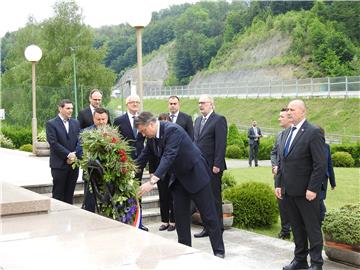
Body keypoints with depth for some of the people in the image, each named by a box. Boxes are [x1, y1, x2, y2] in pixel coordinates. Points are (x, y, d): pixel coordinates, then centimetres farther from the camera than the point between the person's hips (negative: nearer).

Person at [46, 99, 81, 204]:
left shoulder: (76, 123, 12)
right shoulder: (51, 124, -4)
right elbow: (53, 143, -12)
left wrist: (74, 155, -8)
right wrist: (68, 154, -16)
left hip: (74, 163, 5)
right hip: (59, 164, -4)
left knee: (70, 193, 9)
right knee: (58, 194, 0)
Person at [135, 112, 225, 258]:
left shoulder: (172, 130, -28)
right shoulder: (152, 137, -2)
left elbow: (168, 157, -37)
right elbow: (143, 158, 9)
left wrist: (152, 181, -43)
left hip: (196, 174, -8)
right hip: (179, 177, 8)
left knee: (208, 215, 0)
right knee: (180, 215, 7)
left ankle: (219, 251, 10)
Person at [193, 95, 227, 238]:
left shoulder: (219, 120, -8)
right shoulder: (198, 120, 16)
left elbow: (221, 144, -14)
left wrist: (217, 164, -18)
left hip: (212, 167, -7)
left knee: (214, 198, 1)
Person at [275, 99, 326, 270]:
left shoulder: (313, 133, -11)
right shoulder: (286, 133, 12)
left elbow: (321, 164, -15)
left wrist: (312, 189, -18)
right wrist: (278, 184, 10)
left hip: (306, 192, -7)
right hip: (288, 191, 7)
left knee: (312, 228, 4)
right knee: (297, 227, 15)